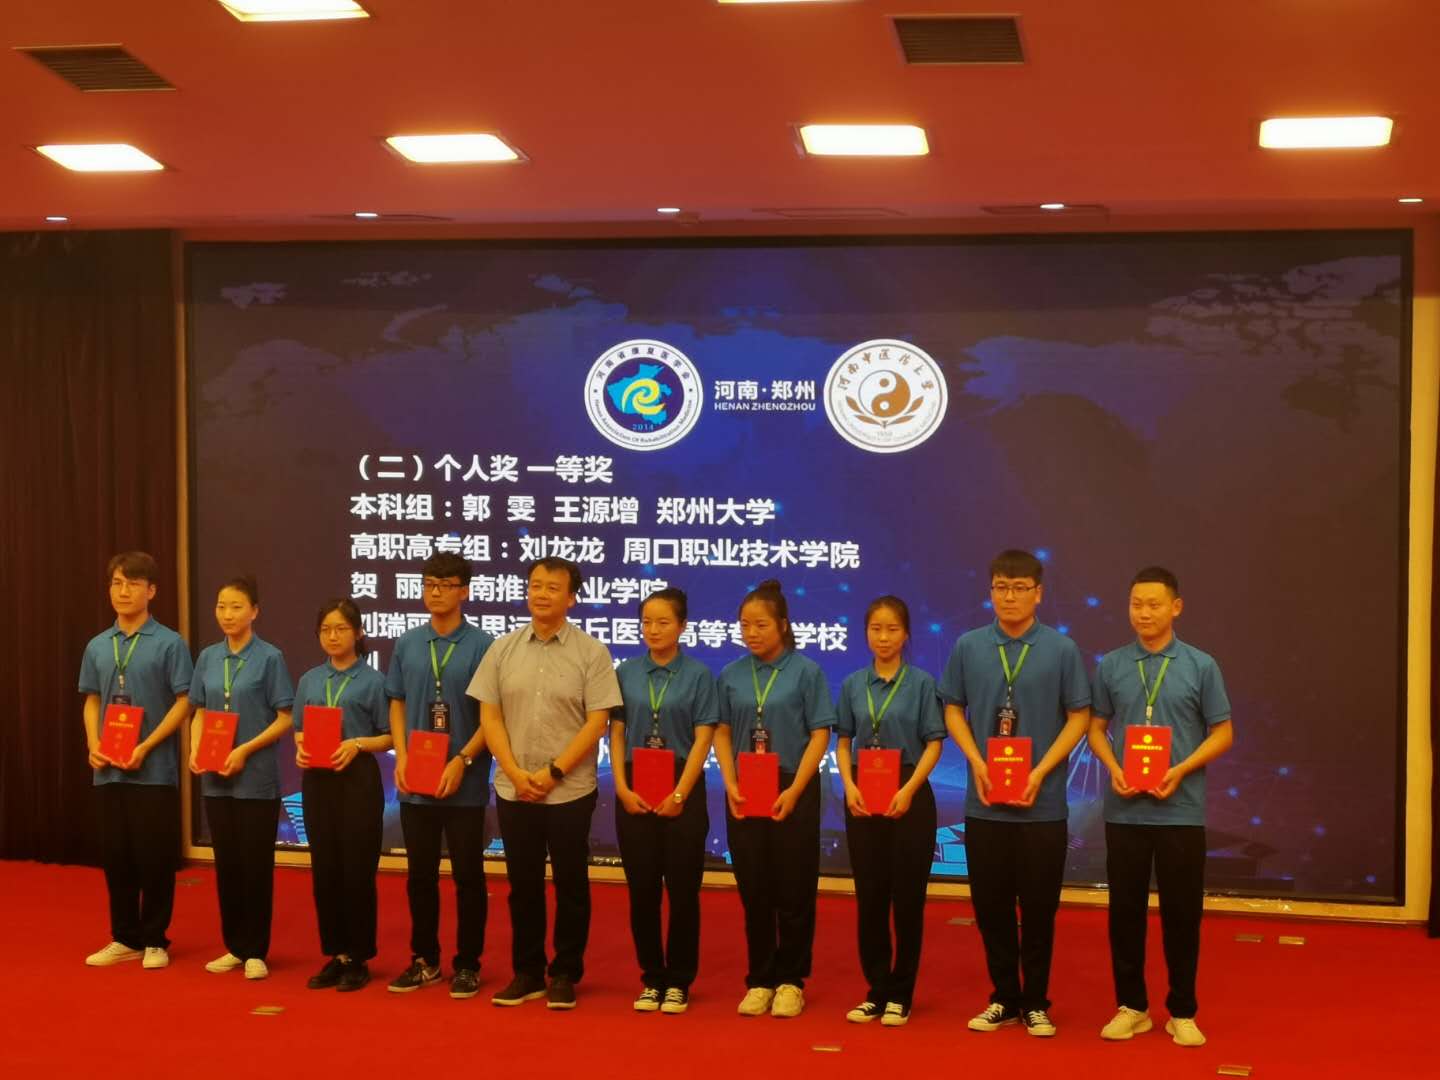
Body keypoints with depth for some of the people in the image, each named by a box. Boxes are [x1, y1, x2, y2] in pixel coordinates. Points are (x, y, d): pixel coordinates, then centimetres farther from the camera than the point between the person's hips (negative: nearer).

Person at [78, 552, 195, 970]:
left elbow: (183, 702, -8)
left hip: (155, 770, -5)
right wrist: (93, 745, -2)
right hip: (109, 770, 5)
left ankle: (155, 941, 12)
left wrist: (145, 748, -15)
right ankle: (125, 938, 21)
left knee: (155, 857, 1)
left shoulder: (169, 643, -5)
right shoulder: (97, 647, 10)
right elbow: (92, 701, 15)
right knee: (115, 856, 10)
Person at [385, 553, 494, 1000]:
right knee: (420, 874, 11)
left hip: (464, 784, -4)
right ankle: (424, 959, 24)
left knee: (467, 875, 5)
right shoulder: (408, 644, 7)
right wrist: (401, 757, -2)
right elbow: (397, 705, 12)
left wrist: (462, 761, -16)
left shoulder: (481, 645, -6)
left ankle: (467, 964, 15)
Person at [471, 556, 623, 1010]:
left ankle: (565, 974, 16)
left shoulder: (591, 653, -4)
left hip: (570, 791, -3)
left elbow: (596, 722, -8)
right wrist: (516, 773, -8)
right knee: (523, 884, 10)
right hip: (513, 790, 3)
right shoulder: (503, 649, 5)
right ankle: (527, 972, 21)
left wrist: (552, 773, -13)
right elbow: (489, 716, 4)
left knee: (570, 884, 5)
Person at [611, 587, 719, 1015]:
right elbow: (617, 733, 6)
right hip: (634, 791, 2)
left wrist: (680, 794, -12)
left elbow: (703, 739, -5)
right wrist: (623, 787, -6)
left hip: (682, 790, -2)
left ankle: (679, 982, 11)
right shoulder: (627, 673, 6)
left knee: (682, 888, 1)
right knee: (642, 889, 5)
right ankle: (652, 979, 16)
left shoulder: (698, 675, -1)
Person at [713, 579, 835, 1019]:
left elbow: (819, 735, -6)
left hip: (793, 792, -3)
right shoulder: (732, 675, 6)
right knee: (753, 891, 7)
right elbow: (722, 734, 8)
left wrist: (794, 791, -14)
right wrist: (731, 784, -6)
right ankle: (759, 980, 17)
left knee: (794, 890, 3)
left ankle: (790, 981, 13)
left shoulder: (806, 672, -4)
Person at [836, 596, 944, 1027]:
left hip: (909, 797, -3)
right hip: (863, 799, 3)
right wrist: (849, 785, -7)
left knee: (907, 897, 2)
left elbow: (933, 744, -4)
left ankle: (900, 994, 11)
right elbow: (844, 742, 9)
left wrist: (908, 790, -16)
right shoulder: (853, 685, 6)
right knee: (869, 897, 6)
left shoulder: (921, 683, -2)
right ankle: (876, 990, 15)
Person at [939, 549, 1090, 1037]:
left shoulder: (1062, 649, -4)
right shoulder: (968, 647, 1)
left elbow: (1079, 718, -1)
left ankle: (1035, 1003, 19)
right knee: (990, 904, 8)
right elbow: (953, 710, 8)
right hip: (984, 802, 2)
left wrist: (1040, 773, -11)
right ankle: (1004, 998, 22)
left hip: (1043, 803, -2)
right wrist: (976, 762, -6)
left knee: (1038, 906, 6)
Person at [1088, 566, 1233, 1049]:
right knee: (1125, 909, 7)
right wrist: (1113, 769, -9)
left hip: (1181, 810, -1)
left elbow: (1222, 733, 2)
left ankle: (1182, 1011, 16)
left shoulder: (1201, 666, -1)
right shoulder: (1111, 666, 3)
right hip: (1124, 809, 1)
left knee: (1182, 912, 4)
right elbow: (1096, 727, 10)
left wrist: (1181, 770, -12)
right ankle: (1131, 1005, 19)